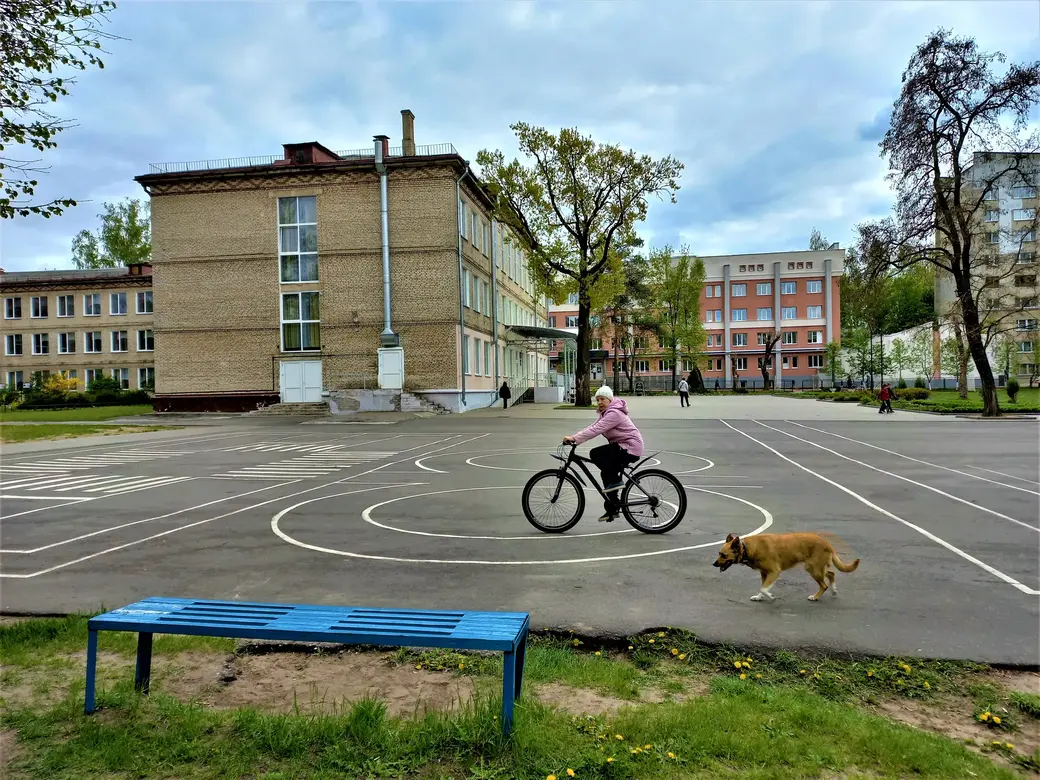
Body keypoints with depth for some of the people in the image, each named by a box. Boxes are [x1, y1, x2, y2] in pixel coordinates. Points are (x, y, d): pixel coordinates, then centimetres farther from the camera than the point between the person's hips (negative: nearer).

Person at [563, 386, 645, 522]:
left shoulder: (614, 413, -20)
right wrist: (574, 437, -8)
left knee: (595, 454, -20)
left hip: (630, 448, -11)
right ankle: (612, 509, 21)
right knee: (607, 474, 10)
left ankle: (615, 481, -7)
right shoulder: (606, 412, 14)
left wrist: (574, 438, -30)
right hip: (622, 447, 11)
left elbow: (596, 430, -29)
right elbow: (593, 426, 5)